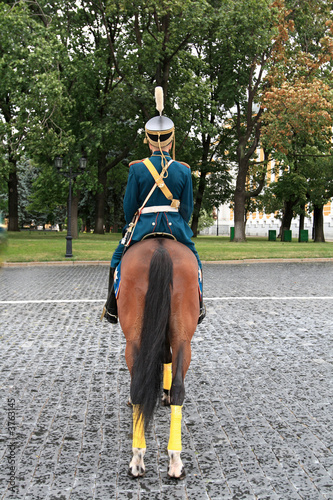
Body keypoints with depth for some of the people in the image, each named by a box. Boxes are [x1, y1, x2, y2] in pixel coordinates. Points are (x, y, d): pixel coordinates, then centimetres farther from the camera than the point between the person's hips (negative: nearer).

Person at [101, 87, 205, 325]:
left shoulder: (137, 168, -8)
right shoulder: (184, 170, -3)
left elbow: (129, 205, -3)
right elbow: (188, 207, 1)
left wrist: (132, 227, 14)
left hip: (144, 225, -1)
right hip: (175, 225, 1)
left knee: (118, 261, 18)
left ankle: (113, 309, 18)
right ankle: (197, 307, 26)